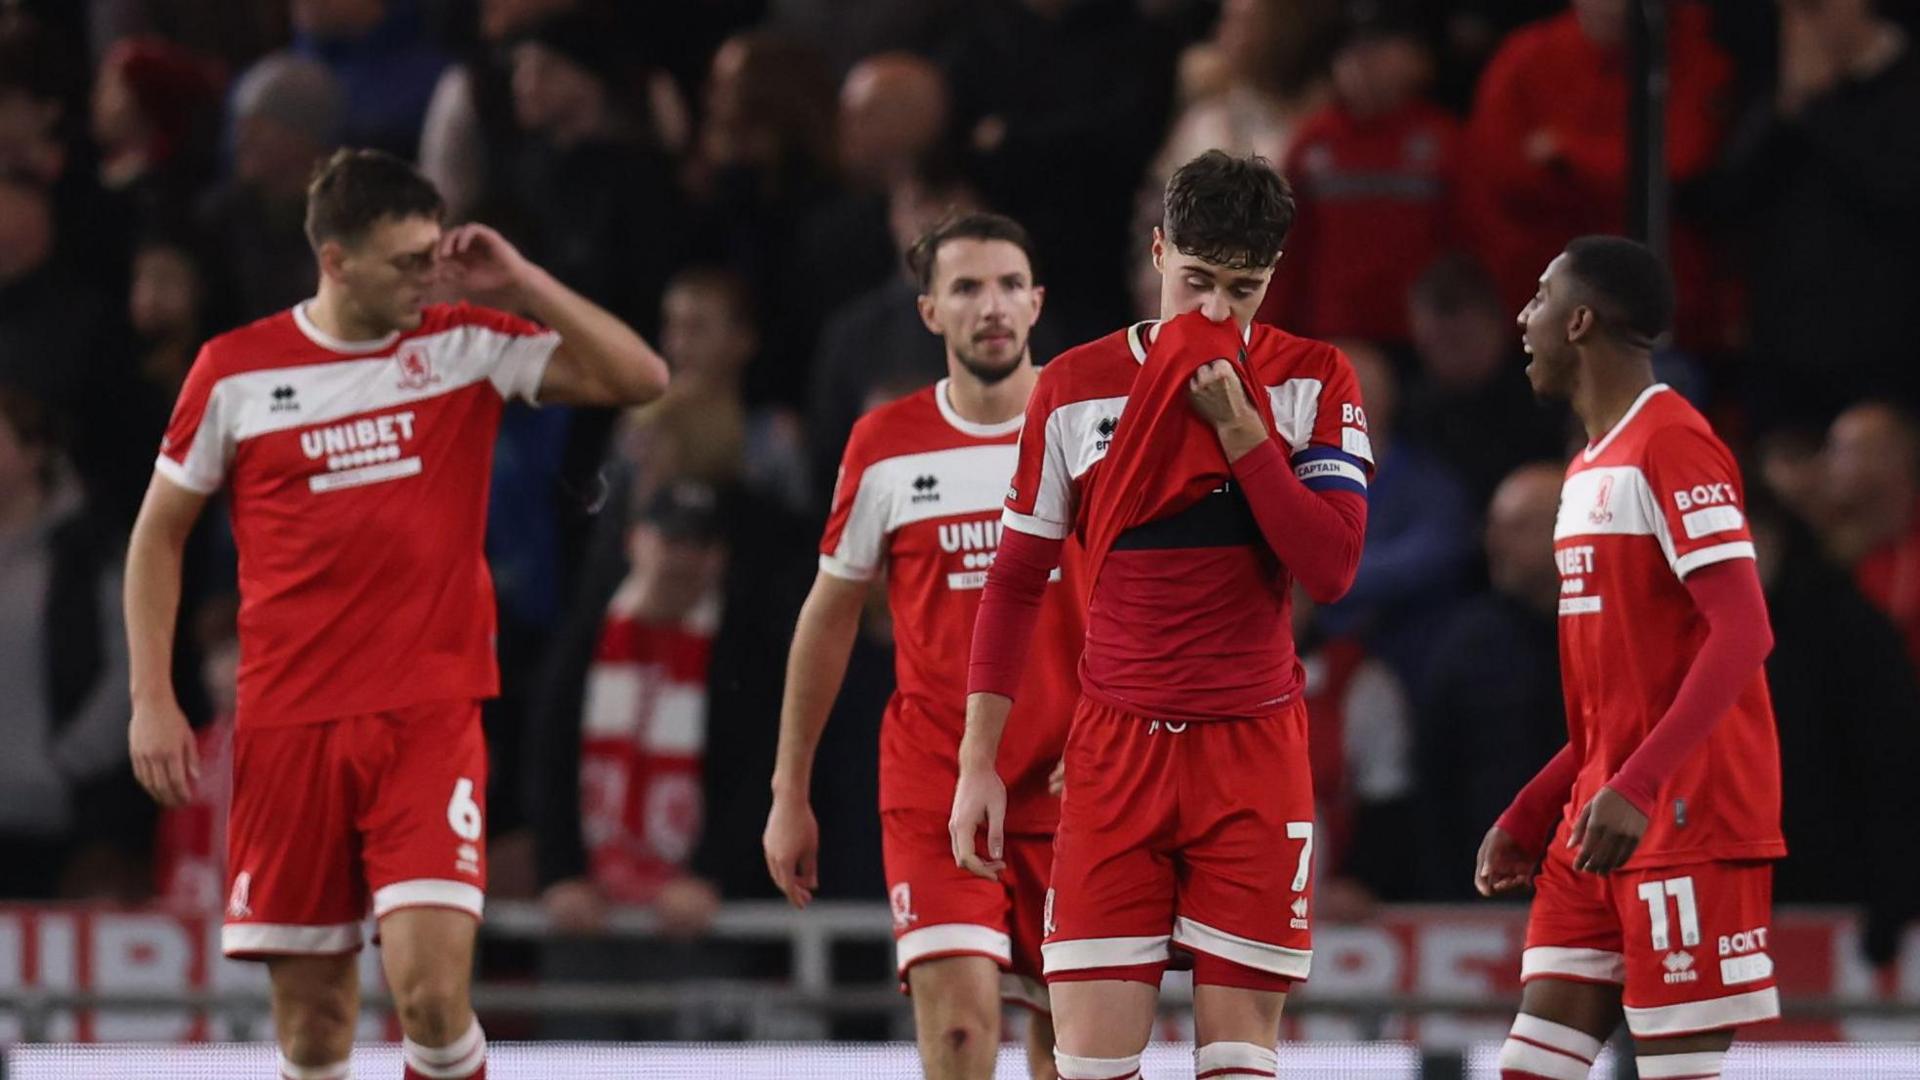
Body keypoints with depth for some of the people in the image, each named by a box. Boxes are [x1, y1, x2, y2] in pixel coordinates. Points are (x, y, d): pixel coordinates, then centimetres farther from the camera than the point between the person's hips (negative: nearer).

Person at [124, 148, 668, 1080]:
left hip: (429, 721, -1)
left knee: (432, 988, -17)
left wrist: (521, 283, -9)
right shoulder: (236, 370, 1)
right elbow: (158, 532, 10)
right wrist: (152, 701, 3)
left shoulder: (468, 346, 2)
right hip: (288, 724, 1)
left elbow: (639, 379, -1)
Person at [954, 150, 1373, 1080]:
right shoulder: (1074, 387, 3)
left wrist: (1236, 423, -15)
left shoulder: (1312, 382, 1)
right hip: (1115, 750, 1)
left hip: (1255, 756, -1)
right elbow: (1015, 582, 10)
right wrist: (978, 761, 6)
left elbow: (1330, 568, -11)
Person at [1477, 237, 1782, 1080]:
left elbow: (1743, 633, -21)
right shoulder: (1594, 465, 19)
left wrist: (1638, 786, -29)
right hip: (1603, 818, 10)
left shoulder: (1671, 446, -11)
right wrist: (1527, 817, 21)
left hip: (1686, 819, -10)